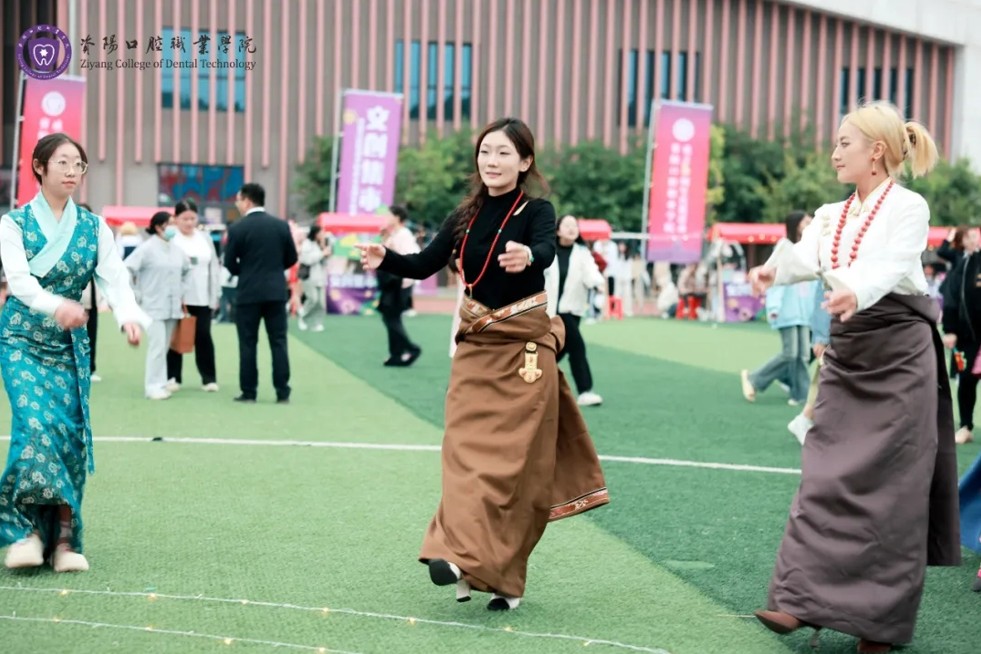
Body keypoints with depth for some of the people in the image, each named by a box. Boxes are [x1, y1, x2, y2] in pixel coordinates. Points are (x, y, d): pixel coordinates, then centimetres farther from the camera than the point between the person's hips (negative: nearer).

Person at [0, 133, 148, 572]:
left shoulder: (93, 227, 5)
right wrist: (56, 305, -39)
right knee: (37, 425, -20)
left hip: (71, 343, 3)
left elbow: (114, 277, -8)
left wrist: (129, 317, -30)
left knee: (71, 433, -4)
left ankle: (64, 539, 2)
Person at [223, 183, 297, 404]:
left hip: (248, 293, -3)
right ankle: (283, 393, 4)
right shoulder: (281, 225, 2)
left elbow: (230, 265, -3)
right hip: (276, 291, 3)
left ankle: (249, 392, 6)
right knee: (279, 342, 5)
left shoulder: (237, 228, -8)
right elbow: (291, 258, 8)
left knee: (248, 343, 4)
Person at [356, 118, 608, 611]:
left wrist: (526, 256, -52)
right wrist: (385, 259, -16)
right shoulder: (465, 217, 7)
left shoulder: (537, 211, -7)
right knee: (467, 451, -2)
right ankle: (464, 558, -1)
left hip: (525, 348, -4)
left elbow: (546, 251, -28)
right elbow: (425, 264, 4)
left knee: (513, 460, -4)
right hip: (475, 347, 5)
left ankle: (501, 574, -2)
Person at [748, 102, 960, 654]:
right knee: (826, 478, 3)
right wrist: (773, 269, -33)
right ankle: (806, 598, 6)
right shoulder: (832, 215, 10)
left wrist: (856, 293, -49)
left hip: (899, 354, -6)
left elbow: (892, 267, -27)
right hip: (846, 353, 6)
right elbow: (806, 257, -9)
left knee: (890, 487, -1)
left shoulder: (909, 207, -9)